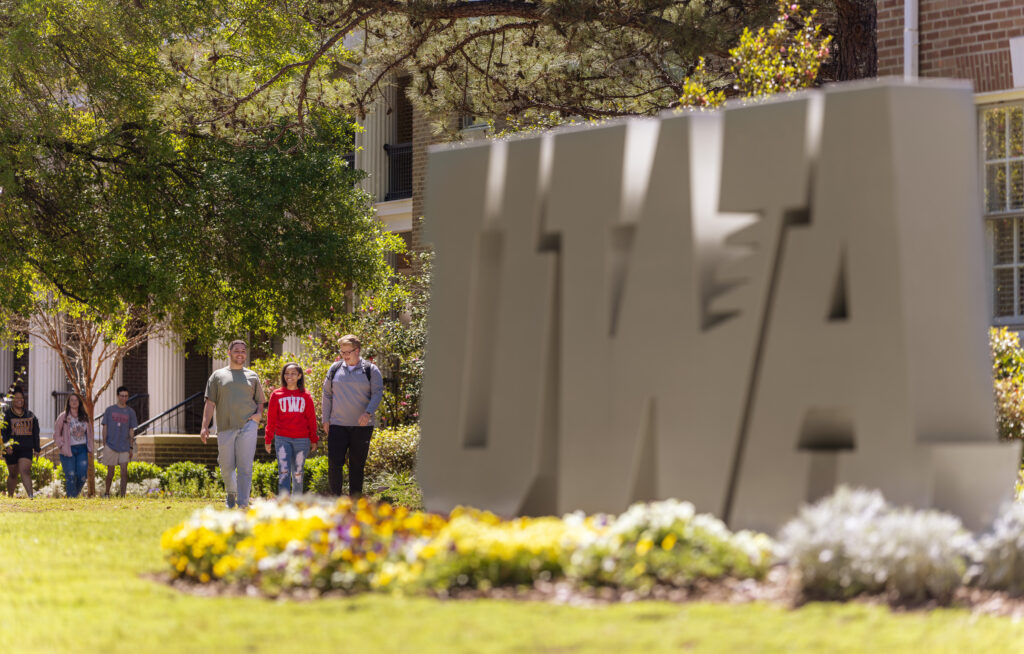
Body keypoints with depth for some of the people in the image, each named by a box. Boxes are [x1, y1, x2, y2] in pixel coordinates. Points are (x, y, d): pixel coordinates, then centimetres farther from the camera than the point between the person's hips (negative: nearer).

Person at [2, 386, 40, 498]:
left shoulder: (30, 415, 12)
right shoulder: (6, 414, 2)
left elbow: (35, 433, 16)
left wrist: (36, 449, 12)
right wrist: (7, 445, -20)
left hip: (26, 449, 1)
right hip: (12, 450, -1)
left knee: (25, 471, -16)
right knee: (13, 474, 8)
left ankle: (30, 495, -26)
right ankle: (10, 496, 22)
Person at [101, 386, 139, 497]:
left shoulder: (130, 412, 7)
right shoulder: (110, 410, 4)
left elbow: (131, 431, 9)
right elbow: (105, 428, 6)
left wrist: (131, 447, 5)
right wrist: (104, 446, 2)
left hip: (124, 447, 1)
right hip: (111, 446, -1)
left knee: (124, 472, -6)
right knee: (110, 472, 3)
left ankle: (122, 495, -1)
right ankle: (107, 494, 20)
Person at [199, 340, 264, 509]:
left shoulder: (252, 376, 17)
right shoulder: (218, 376, 13)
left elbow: (260, 401, 20)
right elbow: (210, 403, 7)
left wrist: (259, 414, -3)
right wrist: (205, 427, -3)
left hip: (248, 425, -1)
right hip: (226, 427, 1)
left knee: (245, 467, -10)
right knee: (227, 467, 4)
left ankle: (243, 503, -11)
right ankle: (231, 493, 32)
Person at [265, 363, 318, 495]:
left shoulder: (305, 396, 6)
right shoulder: (277, 395, 5)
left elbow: (311, 419, 9)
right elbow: (271, 419, 8)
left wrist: (313, 440, 7)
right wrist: (268, 440, 7)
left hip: (301, 440, 1)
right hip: (282, 439, -1)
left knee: (297, 472, 9)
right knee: (284, 472, -10)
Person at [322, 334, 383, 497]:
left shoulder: (370, 370, 2)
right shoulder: (335, 369, 8)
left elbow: (378, 393, -3)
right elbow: (327, 395, 12)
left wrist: (368, 413, -20)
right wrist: (326, 420, 6)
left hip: (362, 426, -1)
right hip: (338, 425, 1)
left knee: (357, 465, 5)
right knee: (334, 463, -10)